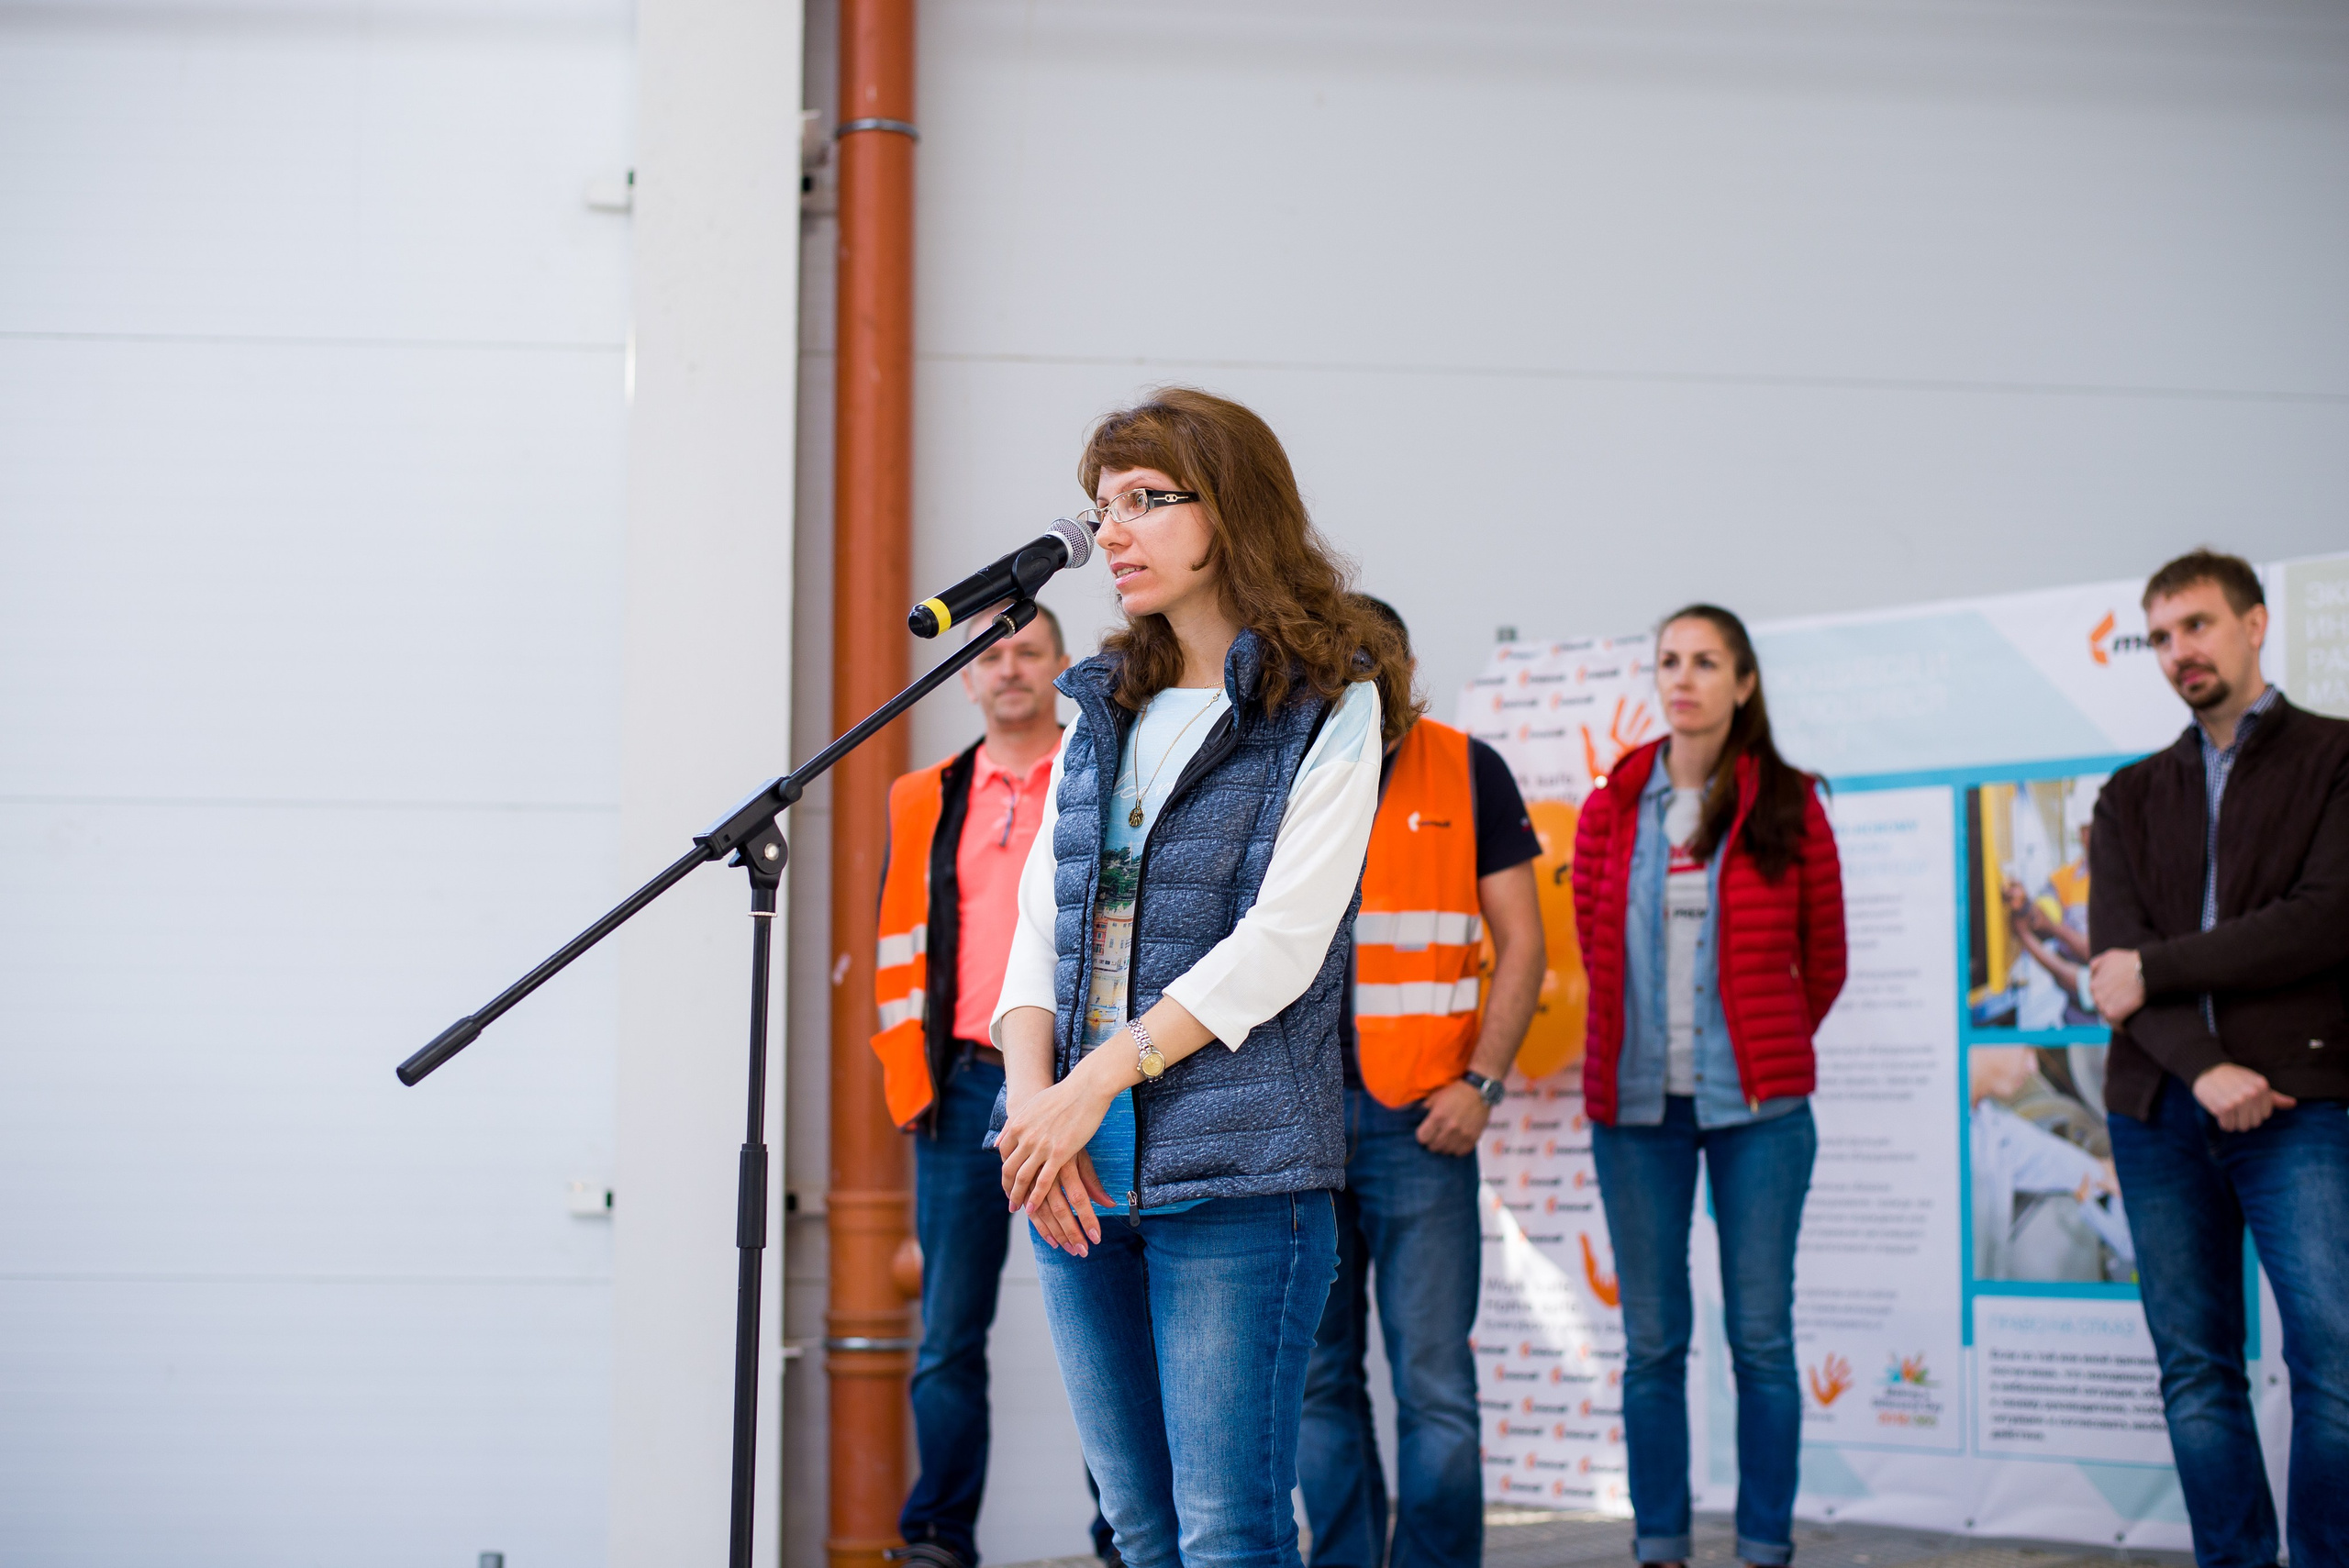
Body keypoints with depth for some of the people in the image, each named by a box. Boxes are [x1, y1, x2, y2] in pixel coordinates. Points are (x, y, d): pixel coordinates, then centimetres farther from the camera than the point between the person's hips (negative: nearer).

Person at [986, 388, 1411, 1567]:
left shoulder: (1328, 708, -2)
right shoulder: (1103, 709, 17)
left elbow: (1277, 947, -12)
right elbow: (1040, 922, 11)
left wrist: (1094, 1084, -15)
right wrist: (1031, 1093, -7)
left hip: (1235, 1170, -6)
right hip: (1077, 1175, 6)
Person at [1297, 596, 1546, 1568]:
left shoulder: (1468, 773, 4)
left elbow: (1521, 944, 5)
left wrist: (1481, 1082, -6)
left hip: (1419, 1120, -2)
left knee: (1435, 1384, -4)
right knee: (1316, 1376, 6)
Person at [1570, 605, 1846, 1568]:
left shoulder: (1786, 807, 2)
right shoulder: (1609, 811, 7)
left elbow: (1824, 958, 10)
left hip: (1757, 1104, -2)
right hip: (1637, 1102, 2)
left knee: (1760, 1336, 1)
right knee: (1651, 1340, 4)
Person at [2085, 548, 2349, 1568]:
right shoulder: (2132, 797, 16)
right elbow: (2113, 954, 2)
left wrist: (2155, 970, -5)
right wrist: (2202, 1067, -14)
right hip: (2159, 1107, 4)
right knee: (2196, 1370, 4)